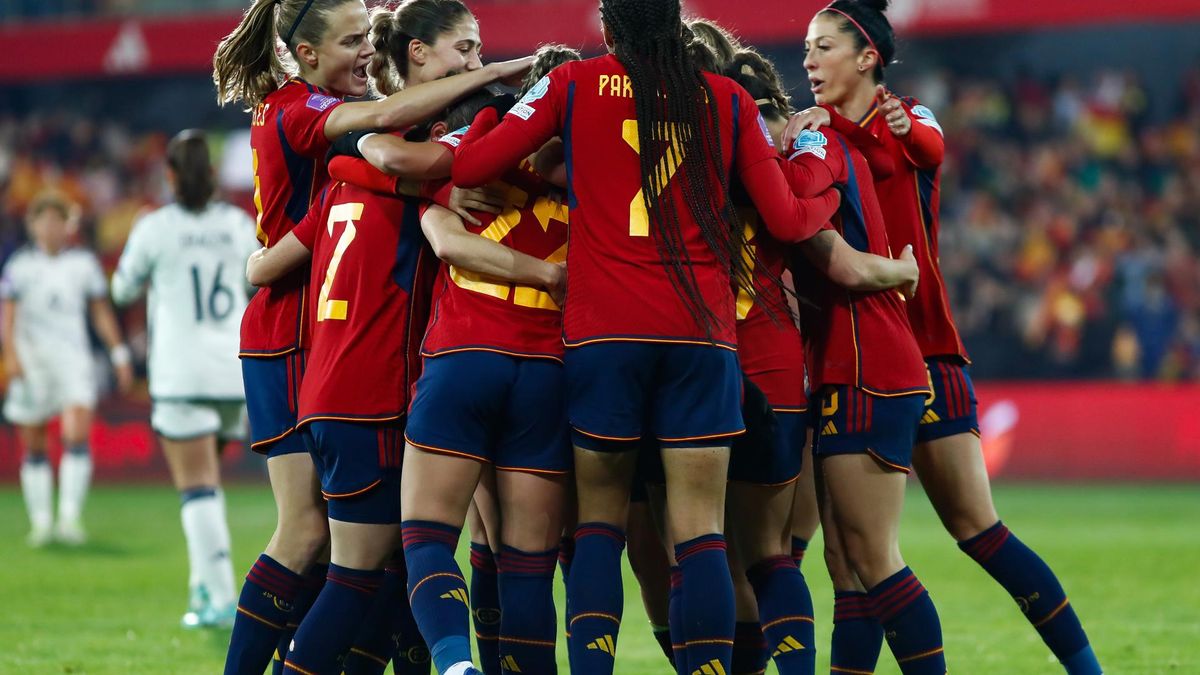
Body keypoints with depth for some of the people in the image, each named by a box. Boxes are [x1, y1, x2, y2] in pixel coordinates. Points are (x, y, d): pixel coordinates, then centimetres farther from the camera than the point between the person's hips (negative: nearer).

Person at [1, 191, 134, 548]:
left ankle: (70, 517, -16)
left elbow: (102, 313, 13)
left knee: (77, 435, -16)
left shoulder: (83, 263, 9)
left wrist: (119, 354, 8)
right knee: (34, 447, 3)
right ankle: (41, 521, 12)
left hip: (73, 357, 0)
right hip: (32, 359, 0)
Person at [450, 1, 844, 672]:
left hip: (603, 333, 0)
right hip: (703, 334, 0)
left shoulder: (572, 85, 4)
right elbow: (788, 219, 10)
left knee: (600, 520, 9)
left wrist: (492, 108, 23)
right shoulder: (728, 100, 8)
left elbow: (467, 165, 3)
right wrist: (830, 195, 32)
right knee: (700, 529, 1)